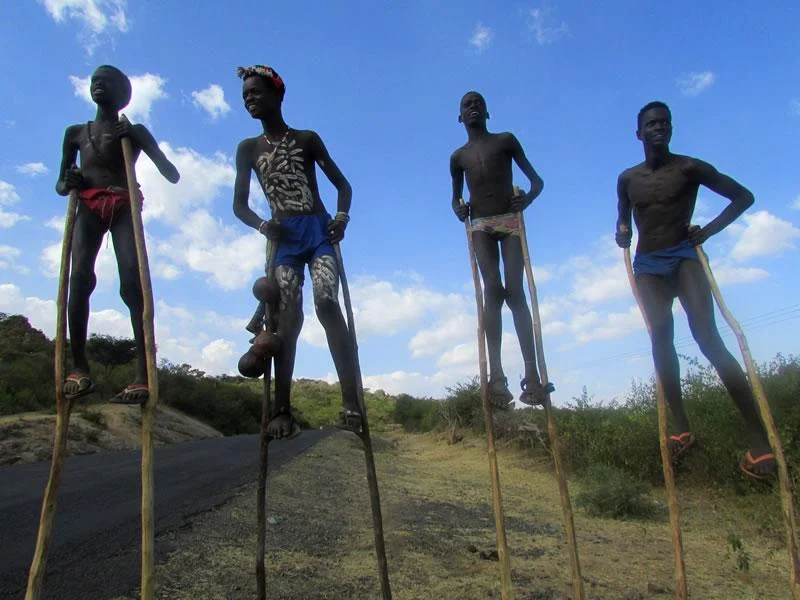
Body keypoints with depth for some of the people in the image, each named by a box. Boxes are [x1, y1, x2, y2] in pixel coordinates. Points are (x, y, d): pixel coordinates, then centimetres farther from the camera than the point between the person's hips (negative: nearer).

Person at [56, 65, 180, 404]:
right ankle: (79, 368, -23)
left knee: (132, 284, -20)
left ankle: (143, 375, -27)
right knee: (80, 277, -23)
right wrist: (67, 182, -2)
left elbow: (172, 175, 6)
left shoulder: (135, 131, 16)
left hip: (123, 207, -2)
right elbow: (60, 185, 24)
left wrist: (133, 139, -2)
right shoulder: (76, 133, 22)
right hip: (88, 206, 2)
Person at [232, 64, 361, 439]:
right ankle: (282, 411, -11)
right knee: (288, 316, -12)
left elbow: (342, 185, 11)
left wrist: (341, 218, -9)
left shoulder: (307, 139, 11)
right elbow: (239, 204, 10)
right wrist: (263, 226, -11)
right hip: (283, 237, 2)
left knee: (326, 303, -21)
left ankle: (351, 401, -24)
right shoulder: (248, 149, 15)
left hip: (318, 230, -1)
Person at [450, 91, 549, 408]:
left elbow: (537, 179, 9)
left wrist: (528, 197, -13)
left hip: (510, 219, -1)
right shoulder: (458, 157, 18)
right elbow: (456, 196, 25)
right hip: (480, 224, 1)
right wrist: (458, 207, 0)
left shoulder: (506, 140, 12)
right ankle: (496, 374, -25)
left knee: (514, 291, -13)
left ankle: (532, 374, -15)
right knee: (493, 288, -18)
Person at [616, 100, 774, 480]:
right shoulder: (627, 179, 11)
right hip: (647, 265, 3)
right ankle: (681, 429, -10)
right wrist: (622, 232, 0)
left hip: (683, 256, -3)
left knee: (707, 336, -17)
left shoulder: (689, 168, 1)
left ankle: (759, 439, -14)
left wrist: (709, 230, -5)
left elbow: (743, 196, 6)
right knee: (660, 334, -14)